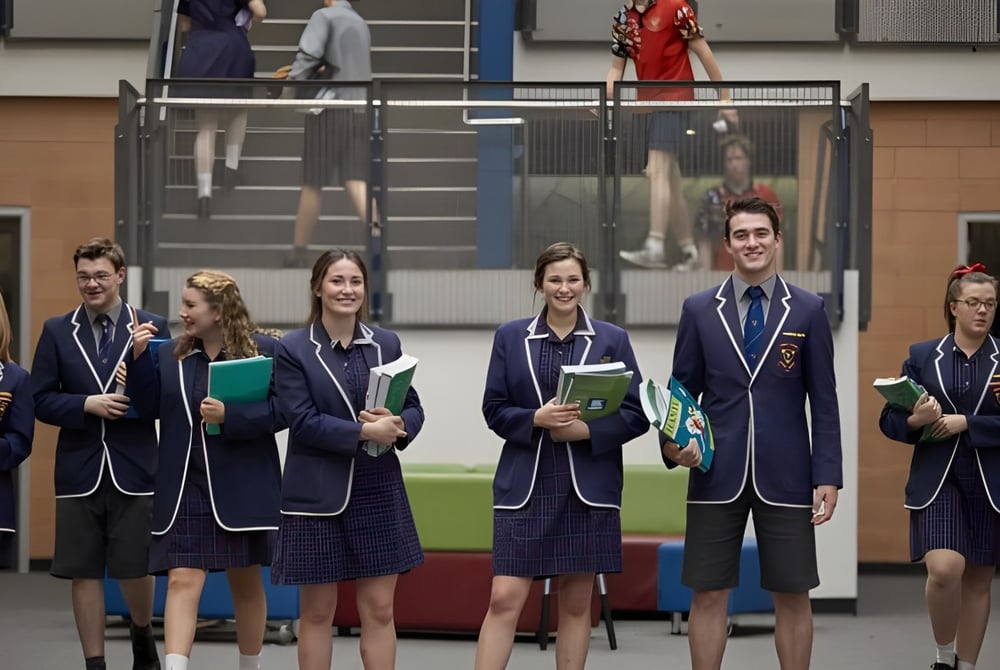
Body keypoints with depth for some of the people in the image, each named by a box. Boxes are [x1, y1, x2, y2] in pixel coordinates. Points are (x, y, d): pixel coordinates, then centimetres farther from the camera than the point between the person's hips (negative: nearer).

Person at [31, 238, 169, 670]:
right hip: (80, 470, 1)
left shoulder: (150, 327, 0)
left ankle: (142, 635, 34)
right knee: (84, 572, 4)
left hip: (134, 469, -1)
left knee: (135, 568, 4)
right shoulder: (57, 331, 6)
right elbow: (41, 401, 3)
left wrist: (145, 358, -20)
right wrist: (88, 404, -13)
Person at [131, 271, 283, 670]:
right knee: (182, 581, -10)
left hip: (242, 487, -2)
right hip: (185, 488, 2)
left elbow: (283, 409, -11)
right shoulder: (170, 354, 7)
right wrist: (139, 359, -6)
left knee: (246, 583, 12)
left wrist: (231, 416, -21)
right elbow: (151, 407, 4)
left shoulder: (263, 349, -5)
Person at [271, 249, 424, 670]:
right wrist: (364, 431, -21)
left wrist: (398, 426, -15)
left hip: (379, 491, 3)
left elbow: (413, 408, 9)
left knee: (379, 610, 4)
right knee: (317, 611, 6)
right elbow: (302, 422, -12)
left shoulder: (386, 344, 8)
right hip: (318, 495, -3)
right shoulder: (293, 349, -4)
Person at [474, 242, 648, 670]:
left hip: (588, 487, 0)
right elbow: (494, 410, 4)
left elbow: (636, 415, 2)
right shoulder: (511, 337, 6)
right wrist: (537, 419, -15)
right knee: (504, 600, -6)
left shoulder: (612, 340, 5)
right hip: (525, 486, 0)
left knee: (576, 604, 6)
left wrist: (586, 429, -14)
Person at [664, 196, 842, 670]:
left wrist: (828, 476, -3)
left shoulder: (808, 310, 4)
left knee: (792, 595, 4)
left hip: (784, 476, 0)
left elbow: (823, 399, 3)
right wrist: (673, 443, -11)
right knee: (708, 595, 3)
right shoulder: (699, 310, 6)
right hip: (716, 473, 1)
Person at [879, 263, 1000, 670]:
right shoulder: (923, 357, 5)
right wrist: (915, 421, -15)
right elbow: (889, 421, 5)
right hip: (937, 480, -1)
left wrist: (965, 422, -15)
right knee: (945, 570, -18)